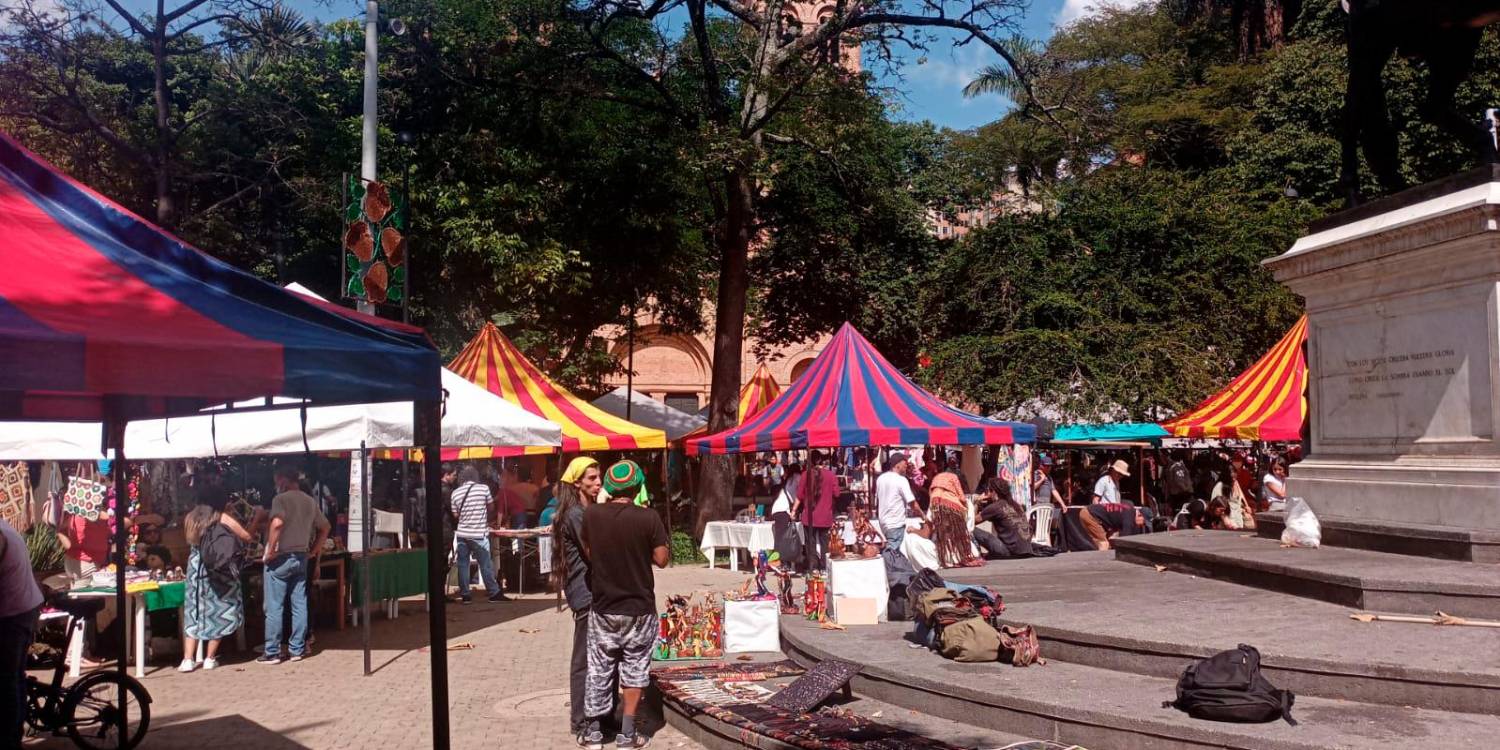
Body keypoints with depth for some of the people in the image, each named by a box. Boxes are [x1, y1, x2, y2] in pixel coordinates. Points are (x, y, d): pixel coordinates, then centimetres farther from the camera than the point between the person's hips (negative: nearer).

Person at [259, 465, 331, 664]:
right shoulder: (310, 501, 11)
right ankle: (297, 649, 13)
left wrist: (270, 551, -19)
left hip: (280, 558, -6)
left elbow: (277, 523, -27)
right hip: (301, 558, 6)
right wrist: (314, 550, 17)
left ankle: (272, 653, 4)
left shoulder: (281, 499, -10)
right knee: (299, 605, 9)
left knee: (274, 607, 0)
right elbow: (324, 527, 17)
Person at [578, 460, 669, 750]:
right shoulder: (648, 518, -14)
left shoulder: (591, 515, -7)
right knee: (634, 669, 10)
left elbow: (588, 553, 6)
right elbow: (661, 559, -8)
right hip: (639, 608, -2)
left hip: (603, 608, 2)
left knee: (599, 670, 12)